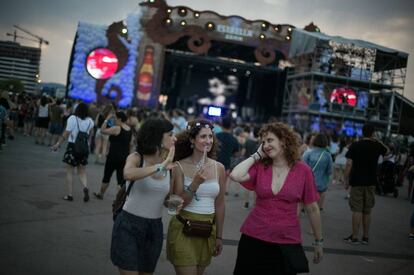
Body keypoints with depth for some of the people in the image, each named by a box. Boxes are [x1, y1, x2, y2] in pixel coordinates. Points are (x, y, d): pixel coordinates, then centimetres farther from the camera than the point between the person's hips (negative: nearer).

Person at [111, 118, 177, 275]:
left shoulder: (170, 165, 1)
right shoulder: (136, 158, -12)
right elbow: (128, 174, -37)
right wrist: (160, 166, -31)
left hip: (155, 228, 5)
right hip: (129, 225, -5)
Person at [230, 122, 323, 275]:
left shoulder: (303, 171, -5)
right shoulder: (260, 167, -1)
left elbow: (312, 209, 2)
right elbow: (235, 176, -19)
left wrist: (318, 241, 8)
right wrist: (257, 155, -8)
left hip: (287, 242, -1)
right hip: (254, 238, 1)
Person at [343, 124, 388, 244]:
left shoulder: (355, 145, -7)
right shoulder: (377, 146, 2)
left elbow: (349, 164, -11)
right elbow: (387, 151, 25)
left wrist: (346, 180, -3)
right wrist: (378, 141, 20)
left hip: (357, 182, -3)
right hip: (371, 182, 3)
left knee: (357, 210, 1)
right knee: (367, 211, 11)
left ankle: (354, 237, 4)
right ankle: (365, 237, 18)